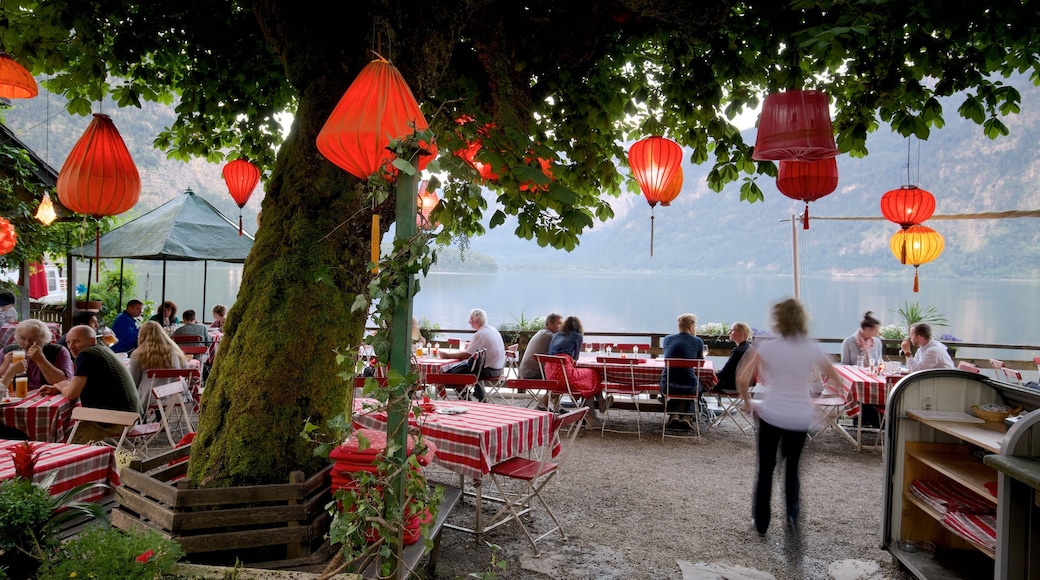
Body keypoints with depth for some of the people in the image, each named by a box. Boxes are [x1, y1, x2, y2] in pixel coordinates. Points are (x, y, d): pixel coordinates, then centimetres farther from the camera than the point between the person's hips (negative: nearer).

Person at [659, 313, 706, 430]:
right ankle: (687, 415, 17)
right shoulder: (697, 341, 0)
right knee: (698, 386, 33)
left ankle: (673, 414, 21)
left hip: (668, 386, 2)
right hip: (689, 387, -2)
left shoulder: (667, 339, 8)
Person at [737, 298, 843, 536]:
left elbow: (742, 380, -14)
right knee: (792, 468, 23)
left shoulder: (767, 347, -8)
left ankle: (761, 523, 19)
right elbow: (837, 381, 8)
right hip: (801, 417, 3)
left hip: (772, 414, -2)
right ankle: (792, 516, 14)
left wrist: (748, 403, 1)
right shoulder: (812, 349, 0)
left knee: (766, 468, 12)